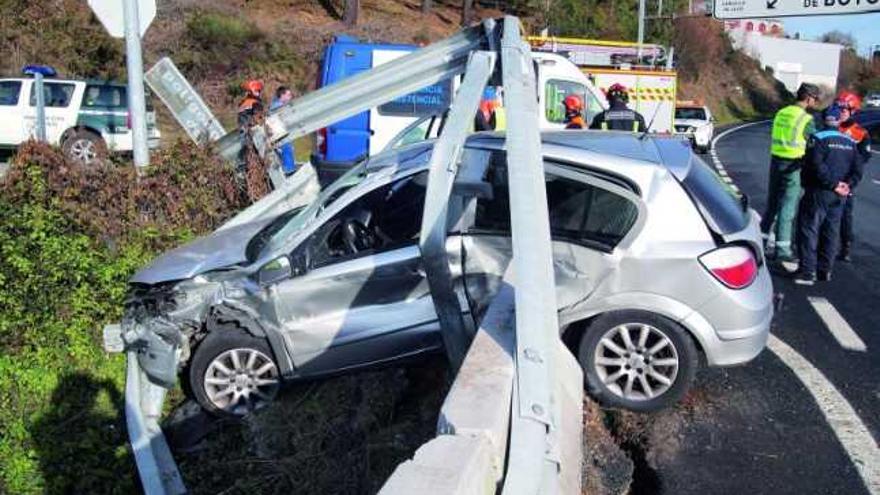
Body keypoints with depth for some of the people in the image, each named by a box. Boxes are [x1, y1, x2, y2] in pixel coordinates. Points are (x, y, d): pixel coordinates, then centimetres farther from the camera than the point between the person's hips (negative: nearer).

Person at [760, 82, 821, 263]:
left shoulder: (781, 113, 8)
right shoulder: (806, 119, -13)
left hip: (776, 161, 7)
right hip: (792, 165, -6)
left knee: (772, 203, 17)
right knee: (787, 207, 0)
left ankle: (761, 239, 23)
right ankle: (782, 249, 4)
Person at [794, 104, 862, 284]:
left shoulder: (818, 139, -9)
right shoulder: (850, 142, 11)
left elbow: (817, 166, -20)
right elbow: (857, 170, 8)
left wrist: (833, 184, -14)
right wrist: (847, 185, -1)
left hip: (819, 193, -6)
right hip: (839, 197, 6)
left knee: (809, 229, -2)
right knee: (831, 232, 13)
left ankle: (807, 271, -7)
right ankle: (825, 270, 20)